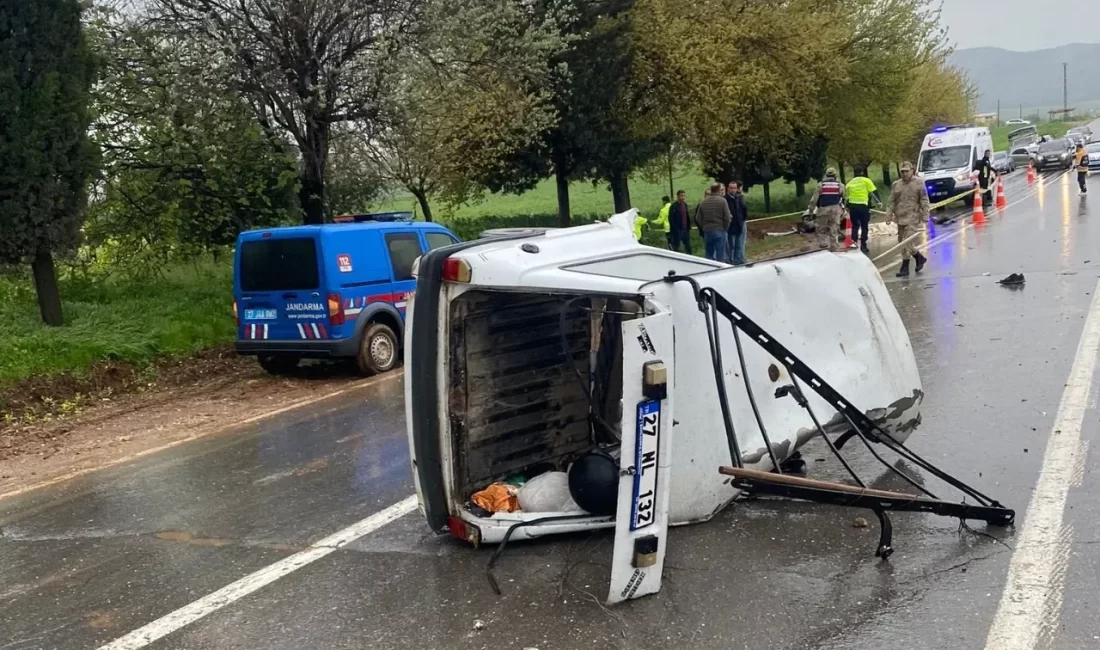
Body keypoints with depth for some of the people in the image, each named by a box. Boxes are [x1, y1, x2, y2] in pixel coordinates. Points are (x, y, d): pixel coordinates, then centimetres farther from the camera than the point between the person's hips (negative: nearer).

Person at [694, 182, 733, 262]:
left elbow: (698, 218, 7)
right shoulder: (722, 201, -9)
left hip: (707, 232, 4)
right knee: (720, 255, -2)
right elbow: (727, 218, -11)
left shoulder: (703, 202, 5)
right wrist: (725, 229, 3)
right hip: (720, 231, -4)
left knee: (709, 255, 10)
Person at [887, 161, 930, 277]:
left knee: (906, 242, -12)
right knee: (902, 242, 13)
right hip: (900, 218, 6)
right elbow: (892, 202, 12)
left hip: (912, 218, -6)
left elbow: (924, 202, -5)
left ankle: (905, 267, -5)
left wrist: (924, 217, -9)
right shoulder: (896, 184, 10)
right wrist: (889, 215, 3)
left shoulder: (919, 183, -4)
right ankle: (920, 258, 33)